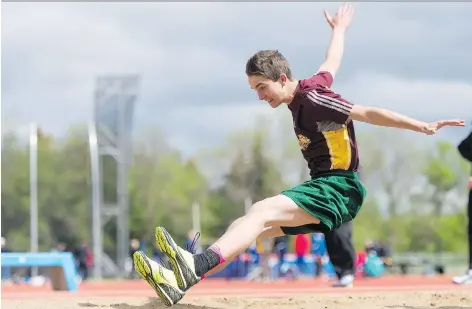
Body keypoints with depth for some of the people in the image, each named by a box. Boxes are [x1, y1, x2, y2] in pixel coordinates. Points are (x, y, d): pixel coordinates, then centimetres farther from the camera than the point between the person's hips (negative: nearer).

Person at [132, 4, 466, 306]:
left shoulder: (313, 100, -14)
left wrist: (424, 127, -23)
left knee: (261, 212, -29)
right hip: (325, 190, 10)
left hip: (338, 190, -10)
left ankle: (197, 266, -49)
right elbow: (332, 63, 32)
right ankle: (181, 281, -20)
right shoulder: (311, 87, 12)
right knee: (252, 223, -6)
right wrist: (339, 30, 53)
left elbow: (368, 113, -19)